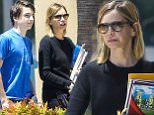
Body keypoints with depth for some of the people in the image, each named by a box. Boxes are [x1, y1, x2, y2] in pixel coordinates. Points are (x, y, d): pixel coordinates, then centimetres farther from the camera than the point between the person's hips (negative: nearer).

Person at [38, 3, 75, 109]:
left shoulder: (68, 42, 14)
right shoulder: (47, 42, -5)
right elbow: (45, 73, -11)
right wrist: (67, 84, -14)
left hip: (70, 95, 6)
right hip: (54, 97, -6)